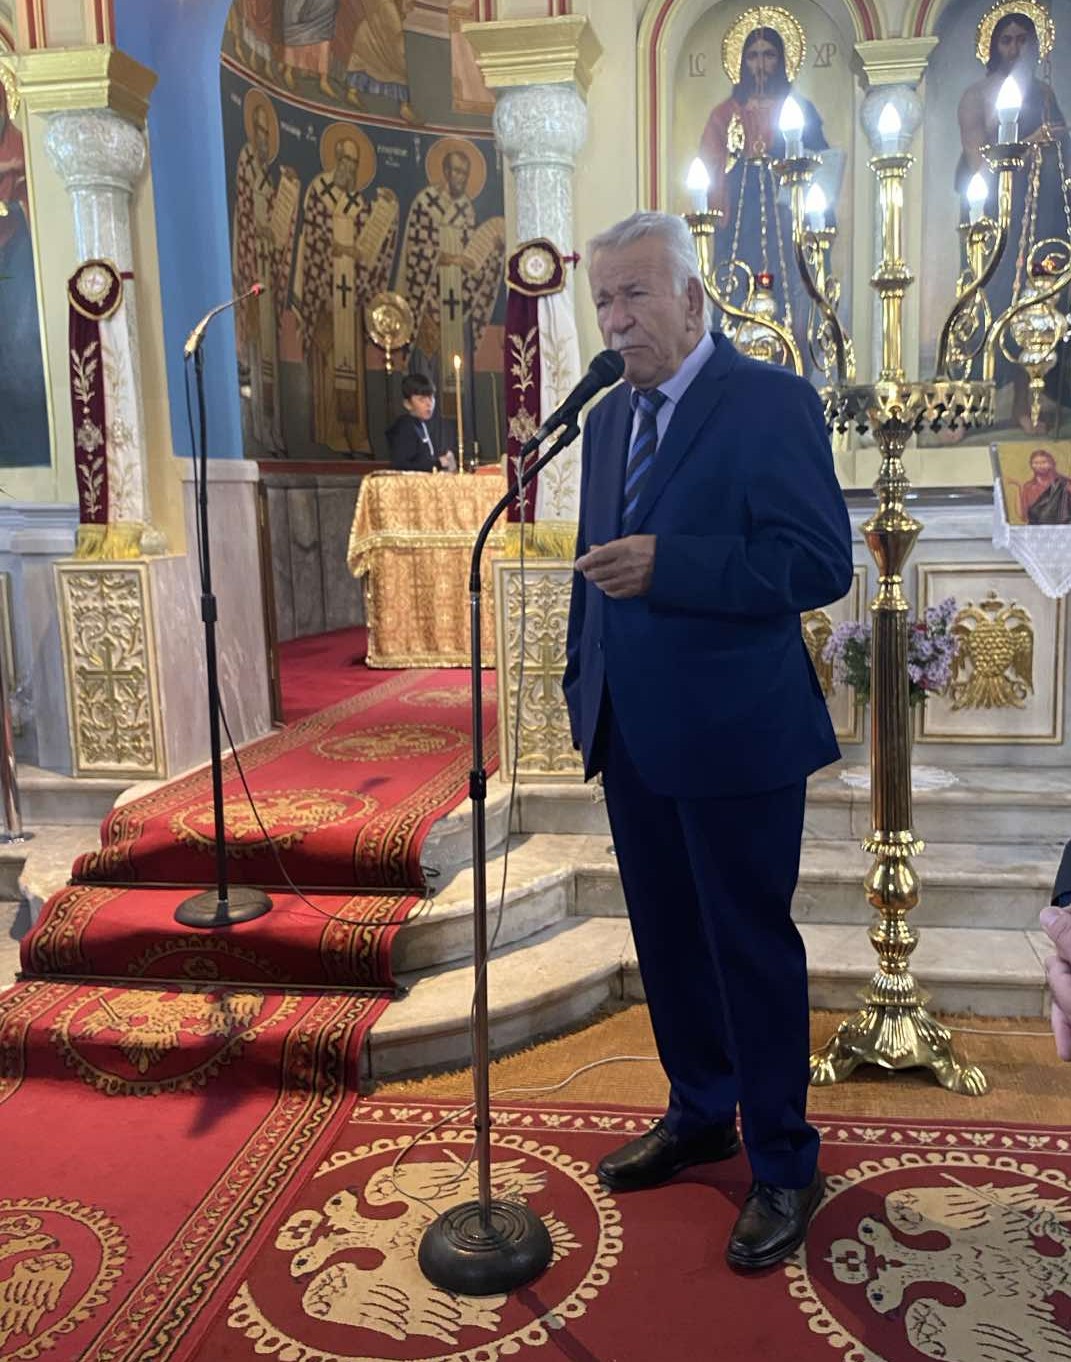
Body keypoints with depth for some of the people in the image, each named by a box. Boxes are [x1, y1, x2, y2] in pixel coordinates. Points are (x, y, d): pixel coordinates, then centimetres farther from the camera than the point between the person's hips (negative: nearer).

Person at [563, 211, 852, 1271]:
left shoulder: (771, 401, -11)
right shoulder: (611, 416, 12)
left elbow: (820, 563, -19)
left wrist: (665, 565, -27)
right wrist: (583, 680, 15)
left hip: (733, 736, -7)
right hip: (633, 736, 7)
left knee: (751, 947, 6)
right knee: (667, 939, 19)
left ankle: (784, 1169, 25)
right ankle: (699, 1115, 40)